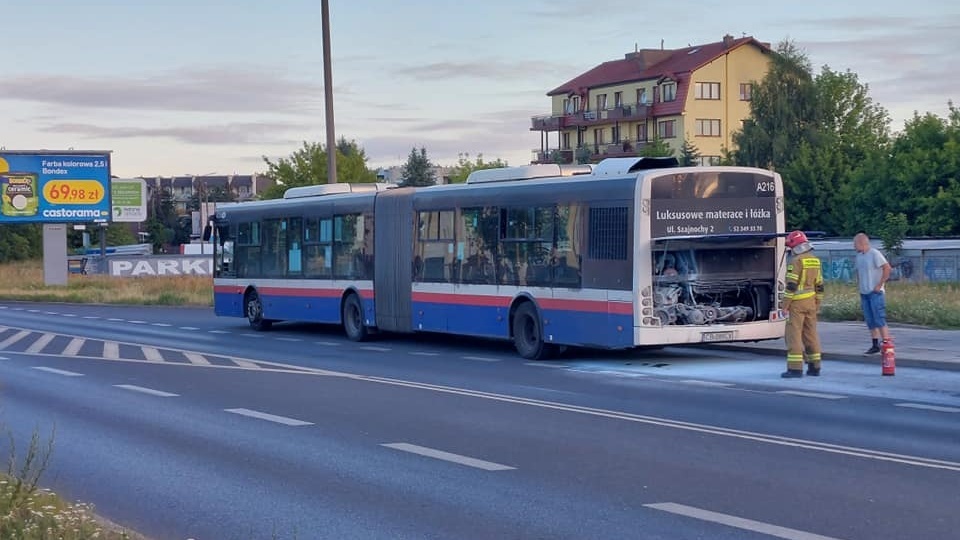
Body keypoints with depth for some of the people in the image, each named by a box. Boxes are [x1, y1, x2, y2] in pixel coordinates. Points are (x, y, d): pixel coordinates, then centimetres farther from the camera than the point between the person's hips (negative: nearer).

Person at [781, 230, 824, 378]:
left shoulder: (796, 261, -13)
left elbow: (791, 285, -17)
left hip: (797, 303, -8)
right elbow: (819, 285, 15)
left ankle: (795, 368, -10)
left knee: (794, 334, -6)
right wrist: (817, 304, 21)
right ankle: (814, 367, 15)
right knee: (811, 334, 12)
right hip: (811, 303, 8)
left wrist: (785, 305, -12)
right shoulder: (815, 261, 11)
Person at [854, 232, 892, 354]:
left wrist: (880, 285, -17)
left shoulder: (875, 254, -11)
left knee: (879, 320, -10)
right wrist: (859, 286, 15)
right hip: (864, 293, 8)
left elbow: (887, 268, -18)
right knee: (870, 321, 9)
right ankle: (875, 346, 14)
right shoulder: (859, 256, 13)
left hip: (875, 293, -8)